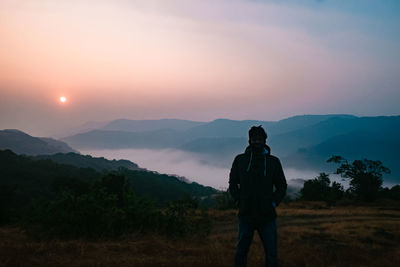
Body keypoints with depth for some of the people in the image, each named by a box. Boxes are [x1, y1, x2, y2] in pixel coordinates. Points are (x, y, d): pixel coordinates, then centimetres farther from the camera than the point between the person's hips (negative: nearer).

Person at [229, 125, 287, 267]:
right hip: (245, 214, 0)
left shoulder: (273, 161, 5)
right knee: (241, 252, 9)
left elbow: (282, 186, 11)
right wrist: (239, 201, -2)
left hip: (267, 217, 0)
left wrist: (273, 203, -2)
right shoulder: (240, 160, 6)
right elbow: (233, 184, 11)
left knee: (271, 254, 1)